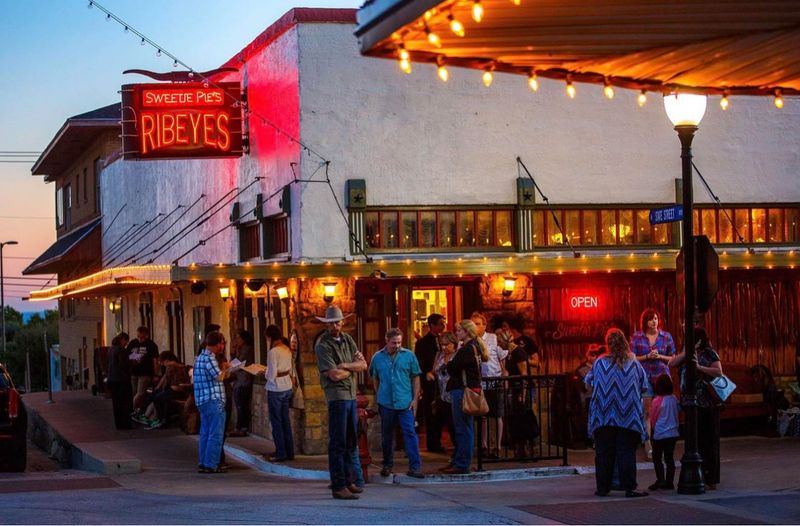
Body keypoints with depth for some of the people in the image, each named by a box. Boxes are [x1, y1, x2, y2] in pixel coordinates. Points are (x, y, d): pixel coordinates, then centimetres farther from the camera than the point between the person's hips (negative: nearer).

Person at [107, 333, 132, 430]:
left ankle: (118, 424, 14)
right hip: (122, 379, -8)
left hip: (112, 380, 8)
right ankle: (125, 424, -3)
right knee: (125, 402, -2)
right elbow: (123, 364, -21)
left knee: (116, 403, 11)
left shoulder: (111, 350, 11)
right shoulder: (121, 350, -15)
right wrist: (132, 362, -4)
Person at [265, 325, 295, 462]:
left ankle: (281, 453, 6)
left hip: (275, 390, -7)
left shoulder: (273, 352, -18)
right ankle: (290, 452, 16)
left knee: (276, 422, 3)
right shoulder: (287, 349, 5)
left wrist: (264, 373, 2)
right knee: (286, 421, 13)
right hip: (287, 388, 7)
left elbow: (271, 376, -18)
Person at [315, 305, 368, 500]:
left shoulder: (347, 339, 13)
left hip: (351, 395, 8)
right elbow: (334, 375, -16)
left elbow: (363, 364, 6)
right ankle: (338, 486, -8)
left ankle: (349, 481, 21)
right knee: (338, 443, -8)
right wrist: (353, 368, 0)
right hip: (336, 396, -8)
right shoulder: (323, 345, -8)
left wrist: (345, 365, -10)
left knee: (351, 440, 13)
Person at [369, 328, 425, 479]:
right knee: (387, 436, 12)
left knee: (410, 433, -9)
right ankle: (387, 465, 25)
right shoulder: (378, 358, 4)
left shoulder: (409, 356, 0)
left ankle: (415, 467, -10)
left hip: (405, 403, -2)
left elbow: (415, 378, 4)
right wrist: (379, 396, 8)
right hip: (386, 403, 2)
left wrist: (415, 399, -2)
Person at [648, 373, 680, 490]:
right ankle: (669, 482, 11)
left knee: (657, 458, 4)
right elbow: (677, 414, 11)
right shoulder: (674, 399, -1)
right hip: (673, 433, 5)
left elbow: (652, 418, -3)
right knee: (669, 458, 10)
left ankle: (660, 480, -5)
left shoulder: (657, 401, -13)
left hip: (660, 434, -5)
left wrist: (653, 428, 14)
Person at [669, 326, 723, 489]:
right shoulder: (687, 354, 14)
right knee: (694, 441, 8)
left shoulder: (709, 353, -3)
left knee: (709, 441, -2)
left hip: (708, 405, -6)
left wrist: (699, 367, -22)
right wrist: (687, 352, -8)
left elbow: (719, 372, -14)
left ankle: (710, 479, 1)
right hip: (691, 405, 6)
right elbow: (671, 364, 1)